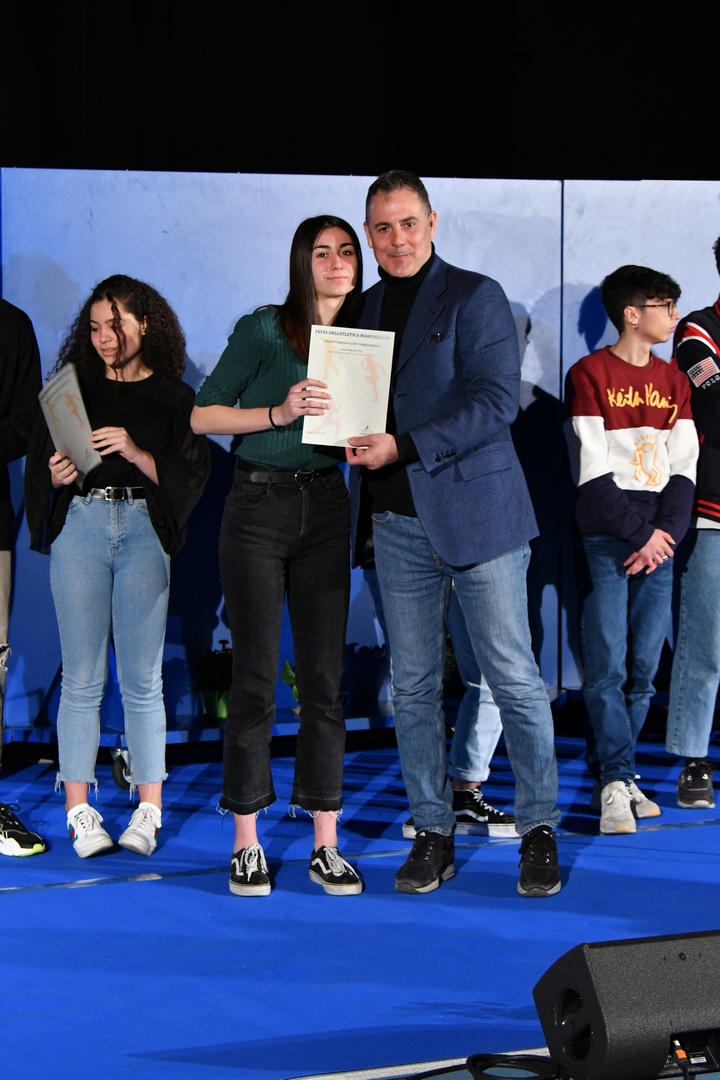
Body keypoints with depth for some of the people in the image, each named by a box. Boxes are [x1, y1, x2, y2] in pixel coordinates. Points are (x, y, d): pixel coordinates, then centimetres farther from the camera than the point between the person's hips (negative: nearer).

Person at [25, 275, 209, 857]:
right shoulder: (72, 388, 14)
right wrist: (57, 474, -10)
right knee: (82, 677, -1)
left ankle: (148, 811, 4)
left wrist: (136, 453, -13)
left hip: (144, 531, -1)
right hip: (80, 526, 1)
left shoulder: (173, 396, 9)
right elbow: (39, 464, 12)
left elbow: (190, 476, 0)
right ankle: (79, 810, 3)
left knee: (142, 679, -2)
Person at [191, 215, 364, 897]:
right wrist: (279, 413, -16)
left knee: (325, 675, 3)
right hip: (258, 506, -4)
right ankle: (246, 843, 6)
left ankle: (325, 843, 8)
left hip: (325, 507, 4)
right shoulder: (264, 329, -3)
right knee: (255, 676, -2)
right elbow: (202, 415, -5)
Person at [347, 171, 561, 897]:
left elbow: (497, 401, -12)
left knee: (514, 679, -2)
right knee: (412, 686, 6)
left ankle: (539, 831, 9)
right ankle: (432, 833, 15)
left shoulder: (475, 297, -2)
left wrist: (403, 448, -18)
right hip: (397, 523, 5)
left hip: (475, 514, -5)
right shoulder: (363, 310, 14)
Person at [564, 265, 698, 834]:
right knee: (608, 668, -8)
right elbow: (592, 473, -7)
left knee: (644, 669, 4)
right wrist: (639, 532, -10)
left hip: (659, 540, 5)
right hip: (608, 538, -5)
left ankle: (611, 771, 14)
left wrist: (665, 534, -5)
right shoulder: (590, 374, -1)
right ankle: (618, 781, -3)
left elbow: (683, 467, 10)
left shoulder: (674, 380, 15)